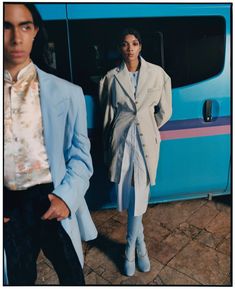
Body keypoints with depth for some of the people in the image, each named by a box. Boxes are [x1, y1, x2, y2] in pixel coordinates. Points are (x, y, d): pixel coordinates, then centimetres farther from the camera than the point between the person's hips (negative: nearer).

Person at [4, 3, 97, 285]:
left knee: (72, 276, 19)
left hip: (52, 202, -1)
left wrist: (66, 197, -16)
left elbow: (80, 154, -2)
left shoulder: (66, 93, -6)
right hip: (9, 207, 2)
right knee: (17, 279, 22)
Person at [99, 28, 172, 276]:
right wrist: (107, 151, 8)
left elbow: (164, 111, 7)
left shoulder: (157, 74, -1)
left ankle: (130, 249, 25)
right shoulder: (112, 77, 2)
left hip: (146, 140, -1)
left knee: (138, 197, 0)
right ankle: (140, 242, 35)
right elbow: (107, 115, 6)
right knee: (126, 195, 7)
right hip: (121, 139, 1)